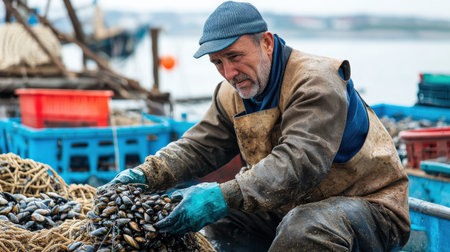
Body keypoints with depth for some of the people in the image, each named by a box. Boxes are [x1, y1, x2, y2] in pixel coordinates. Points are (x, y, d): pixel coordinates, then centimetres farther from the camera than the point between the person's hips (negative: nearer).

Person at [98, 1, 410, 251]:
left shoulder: (316, 81, -24)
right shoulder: (233, 95, 4)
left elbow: (299, 161, -37)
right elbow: (198, 146, 4)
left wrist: (224, 197, -47)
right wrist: (146, 174, -15)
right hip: (288, 207, 8)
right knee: (212, 225, -3)